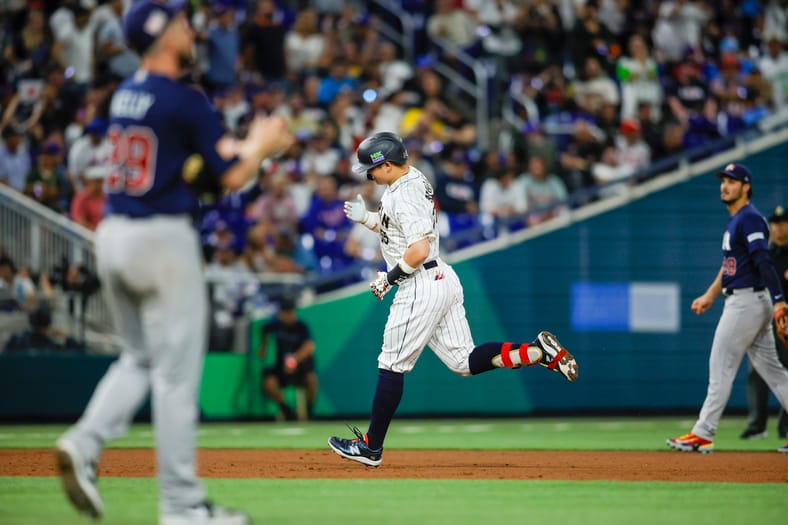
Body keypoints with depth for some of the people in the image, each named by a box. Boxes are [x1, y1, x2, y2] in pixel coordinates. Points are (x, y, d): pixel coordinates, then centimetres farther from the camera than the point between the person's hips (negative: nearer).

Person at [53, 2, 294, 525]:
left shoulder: (125, 94, 12)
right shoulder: (185, 99, -12)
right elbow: (234, 175, -10)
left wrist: (253, 142, 18)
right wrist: (261, 144, 9)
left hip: (111, 236, 8)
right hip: (162, 239, -8)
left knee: (140, 359, 20)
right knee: (176, 372, -1)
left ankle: (85, 444, -2)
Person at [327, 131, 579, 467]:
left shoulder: (403, 196, -19)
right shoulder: (414, 180, 12)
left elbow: (419, 250, -29)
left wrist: (389, 278, -16)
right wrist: (365, 218, 13)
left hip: (421, 288, -10)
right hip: (443, 280, 10)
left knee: (391, 366, 0)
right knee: (464, 362, 10)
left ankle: (371, 447, 9)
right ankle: (536, 352, -4)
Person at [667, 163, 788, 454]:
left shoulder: (750, 218, -13)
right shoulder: (735, 221, 18)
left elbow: (764, 262, -22)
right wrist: (710, 296, 27)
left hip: (747, 301, -10)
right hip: (739, 301, 10)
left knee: (721, 367, -7)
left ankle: (703, 434, -4)